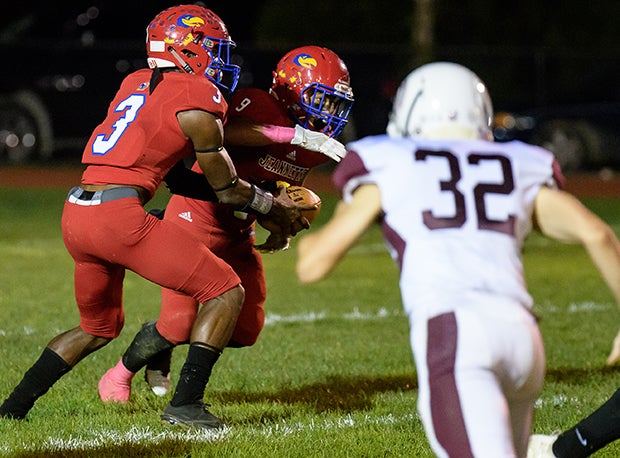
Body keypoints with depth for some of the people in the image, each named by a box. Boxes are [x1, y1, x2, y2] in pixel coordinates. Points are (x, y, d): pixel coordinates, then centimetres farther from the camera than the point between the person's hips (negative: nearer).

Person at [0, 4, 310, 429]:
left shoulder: (136, 83, 20)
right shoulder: (199, 98, -3)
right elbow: (227, 189, 5)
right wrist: (273, 206, 24)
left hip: (76, 213, 8)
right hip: (119, 215, -8)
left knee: (99, 326, 29)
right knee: (226, 293, 3)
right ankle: (185, 402, -3)